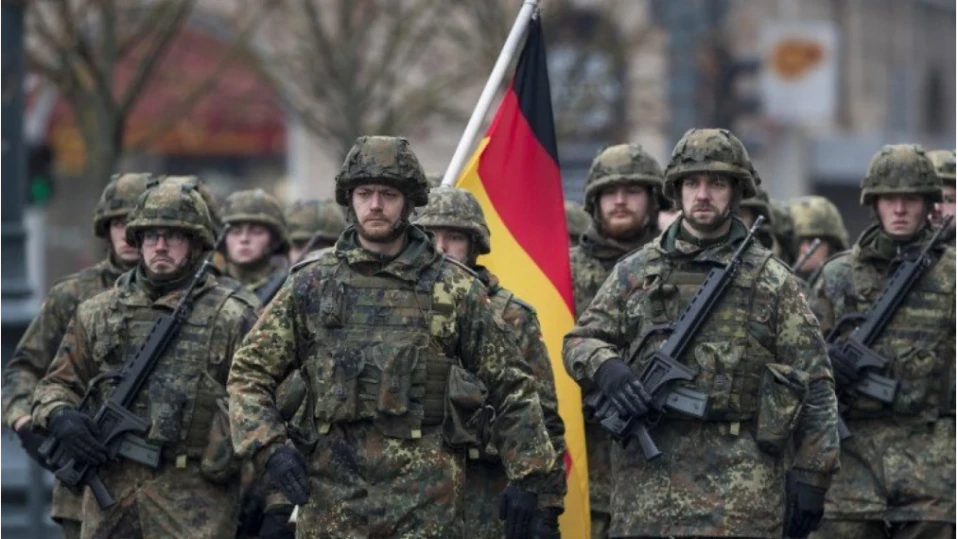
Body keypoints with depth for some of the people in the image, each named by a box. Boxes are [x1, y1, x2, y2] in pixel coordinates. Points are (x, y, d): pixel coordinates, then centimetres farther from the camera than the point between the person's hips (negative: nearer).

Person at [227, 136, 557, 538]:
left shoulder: (455, 290, 5)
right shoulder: (311, 285, 8)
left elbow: (512, 387, 8)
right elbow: (248, 373, 10)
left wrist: (526, 478, 2)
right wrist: (269, 447, -5)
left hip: (425, 501, -2)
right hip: (332, 499, 2)